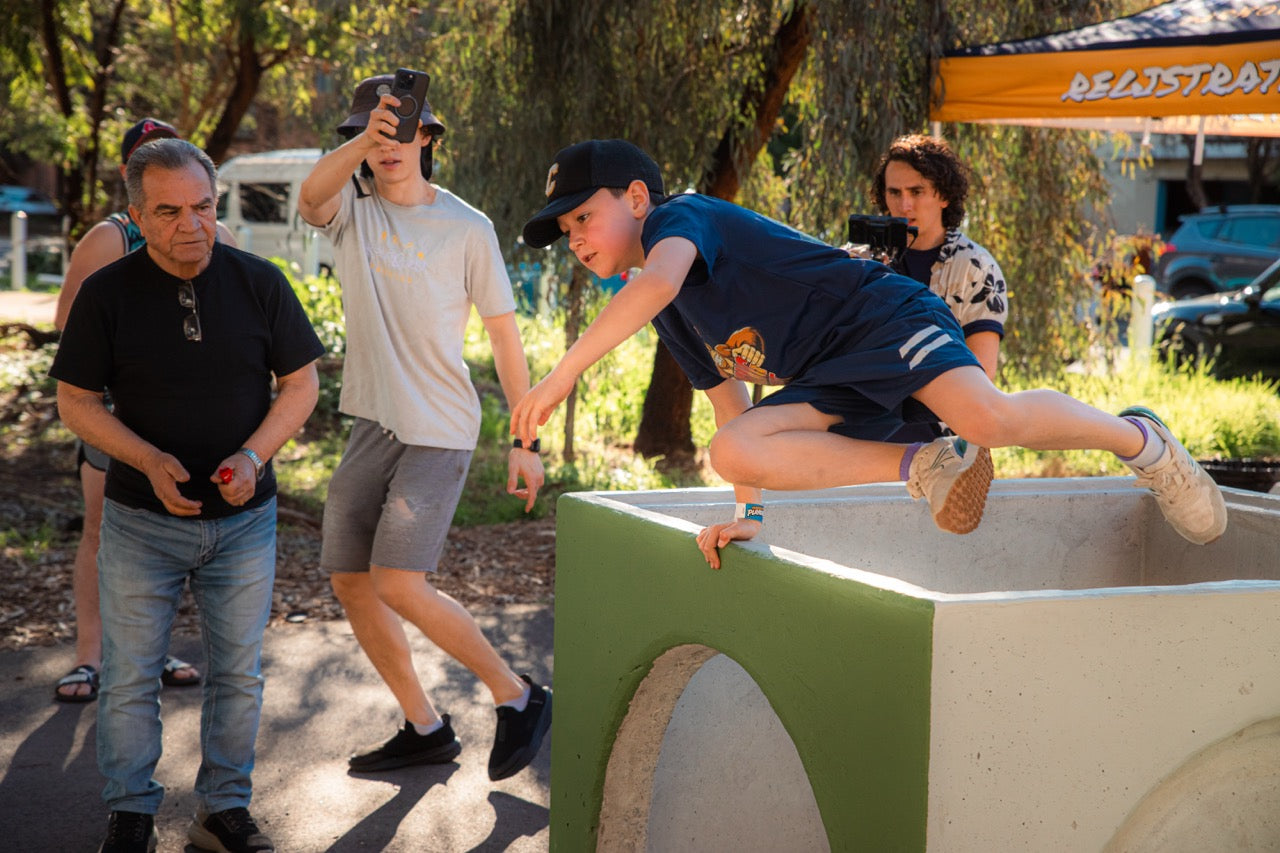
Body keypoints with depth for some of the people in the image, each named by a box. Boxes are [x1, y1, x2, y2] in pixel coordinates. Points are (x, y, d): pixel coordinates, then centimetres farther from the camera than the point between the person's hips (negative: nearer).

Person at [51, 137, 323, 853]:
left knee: (239, 673, 9)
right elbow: (76, 400, -1)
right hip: (141, 521, -1)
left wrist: (253, 455, -15)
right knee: (130, 679, 3)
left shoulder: (259, 282, -4)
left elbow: (302, 382, 2)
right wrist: (150, 460, -17)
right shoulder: (108, 292, -7)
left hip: (244, 518, 1)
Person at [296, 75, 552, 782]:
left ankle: (518, 697, 0)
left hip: (438, 431, -5)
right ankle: (425, 728, 22)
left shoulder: (467, 227, -3)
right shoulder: (350, 206, 4)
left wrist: (526, 441, -2)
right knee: (349, 581, 8)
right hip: (371, 424, 6)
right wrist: (364, 143, -44)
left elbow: (504, 334, 1)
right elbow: (310, 196, -23)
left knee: (397, 585, -16)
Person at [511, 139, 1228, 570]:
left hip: (884, 321, -8)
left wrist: (562, 375, -34)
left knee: (991, 418, -33)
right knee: (734, 449, -19)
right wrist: (748, 514, 16)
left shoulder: (680, 215, -7)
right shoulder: (675, 320, 21)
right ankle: (925, 466, -12)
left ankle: (1138, 439, -4)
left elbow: (656, 282, -31)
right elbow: (733, 403, 26)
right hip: (831, 388, 8)